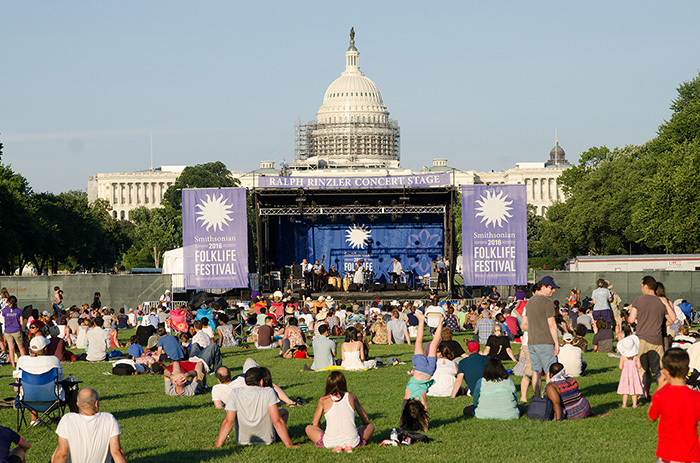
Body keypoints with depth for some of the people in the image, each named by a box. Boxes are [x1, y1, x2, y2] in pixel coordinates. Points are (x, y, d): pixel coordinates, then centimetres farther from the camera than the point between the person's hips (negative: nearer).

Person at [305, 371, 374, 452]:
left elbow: (315, 424, 19)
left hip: (329, 443, -1)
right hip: (353, 442, 1)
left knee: (309, 428, 26)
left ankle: (336, 447, 2)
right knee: (370, 426, 29)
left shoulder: (323, 400, 10)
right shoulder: (352, 397, 13)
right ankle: (349, 445, 1)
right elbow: (366, 419, 26)